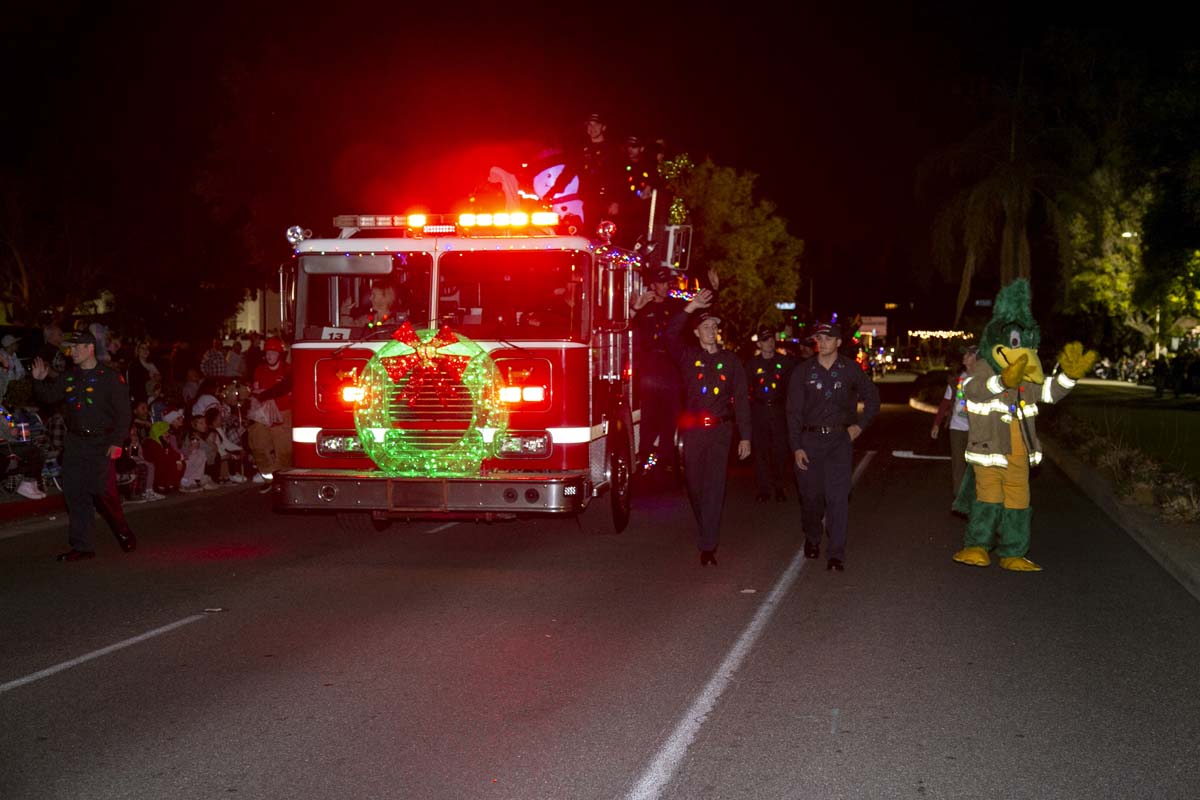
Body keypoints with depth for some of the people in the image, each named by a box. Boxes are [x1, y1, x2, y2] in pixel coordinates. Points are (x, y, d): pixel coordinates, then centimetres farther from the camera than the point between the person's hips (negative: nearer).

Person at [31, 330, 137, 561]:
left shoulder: (110, 377, -5)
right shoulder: (68, 377, 12)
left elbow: (123, 412, -8)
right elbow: (49, 397, 16)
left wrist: (116, 442, -14)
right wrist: (39, 381, -2)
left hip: (101, 443, -6)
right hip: (75, 443, 6)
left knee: (103, 492, -10)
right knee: (74, 493, 3)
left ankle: (124, 534, 14)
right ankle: (82, 546, 10)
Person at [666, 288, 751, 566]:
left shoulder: (730, 361, 7)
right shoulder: (688, 356, 7)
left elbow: (741, 400, 6)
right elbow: (671, 335, -12)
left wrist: (745, 437, 1)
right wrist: (691, 307, -18)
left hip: (720, 430, -1)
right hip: (692, 429, 1)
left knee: (714, 487, -8)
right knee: (694, 485, 11)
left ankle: (708, 546, -9)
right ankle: (706, 530, 36)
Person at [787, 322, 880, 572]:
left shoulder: (850, 370, 2)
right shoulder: (803, 372, 2)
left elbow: (872, 398, 16)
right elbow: (794, 411, 1)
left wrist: (860, 425, 4)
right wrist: (796, 446, -5)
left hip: (840, 439, -1)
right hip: (810, 440, 1)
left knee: (838, 496, -8)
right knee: (811, 495, 8)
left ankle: (837, 555, -8)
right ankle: (812, 539, 33)